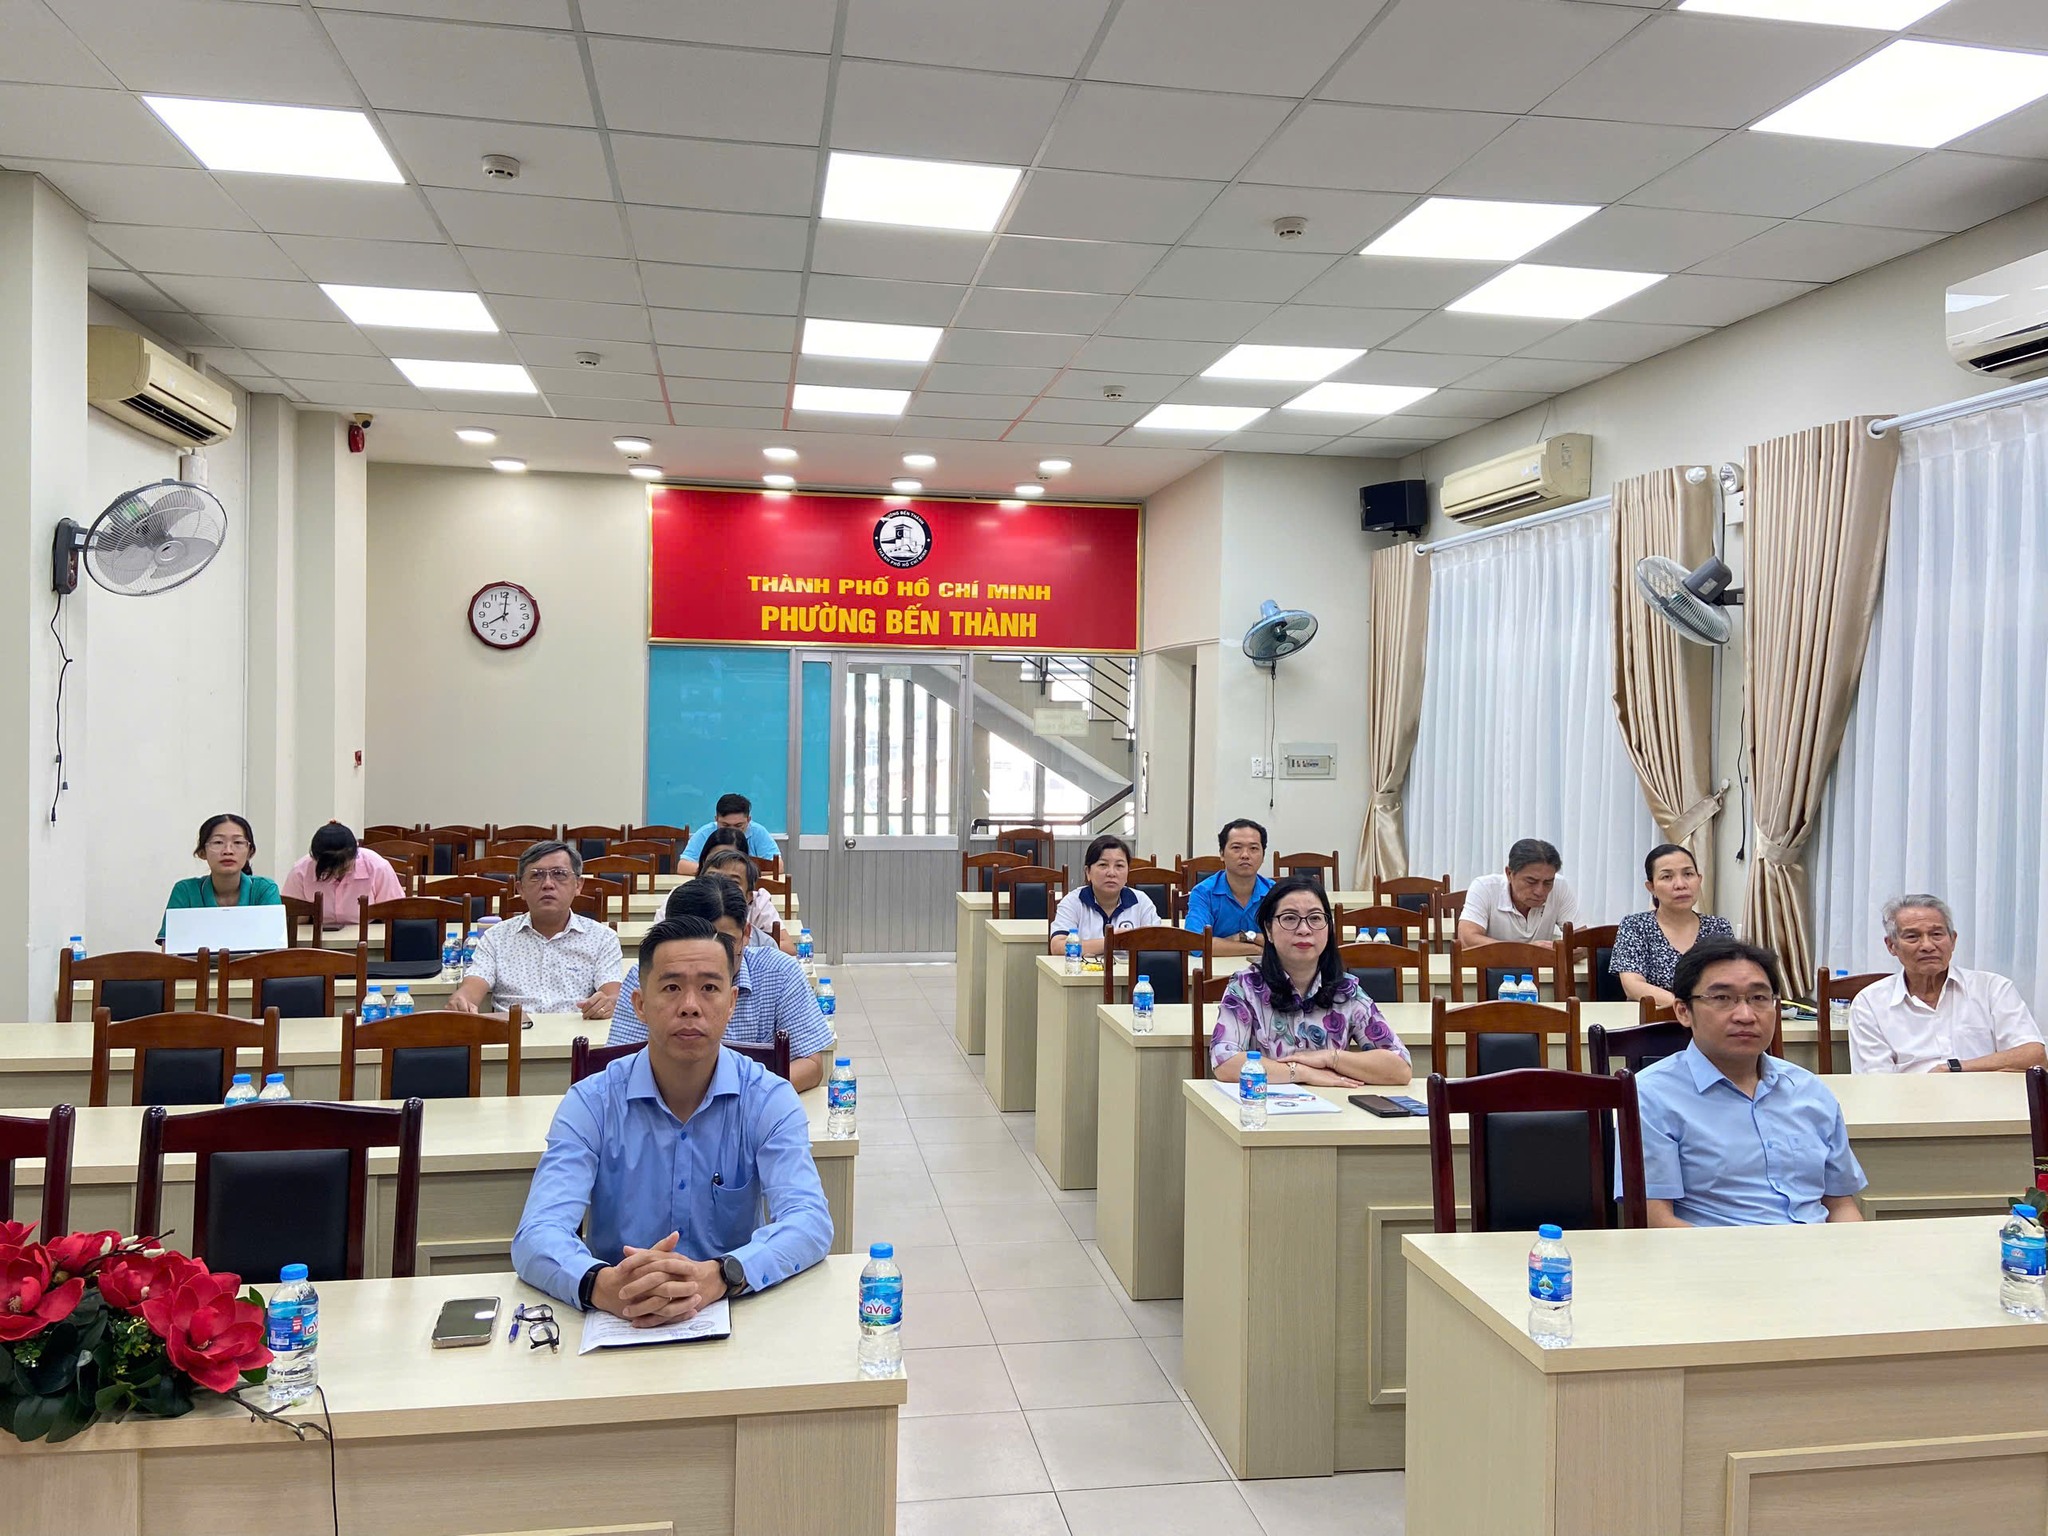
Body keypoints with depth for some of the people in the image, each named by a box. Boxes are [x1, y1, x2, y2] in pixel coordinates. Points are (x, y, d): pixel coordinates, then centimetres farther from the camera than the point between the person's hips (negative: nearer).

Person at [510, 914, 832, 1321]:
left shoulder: (769, 1100, -3)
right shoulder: (591, 1104, -3)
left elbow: (810, 1221, -16)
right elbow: (536, 1234, -14)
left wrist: (718, 1276, -35)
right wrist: (603, 1285, -36)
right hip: (616, 1319, 1)